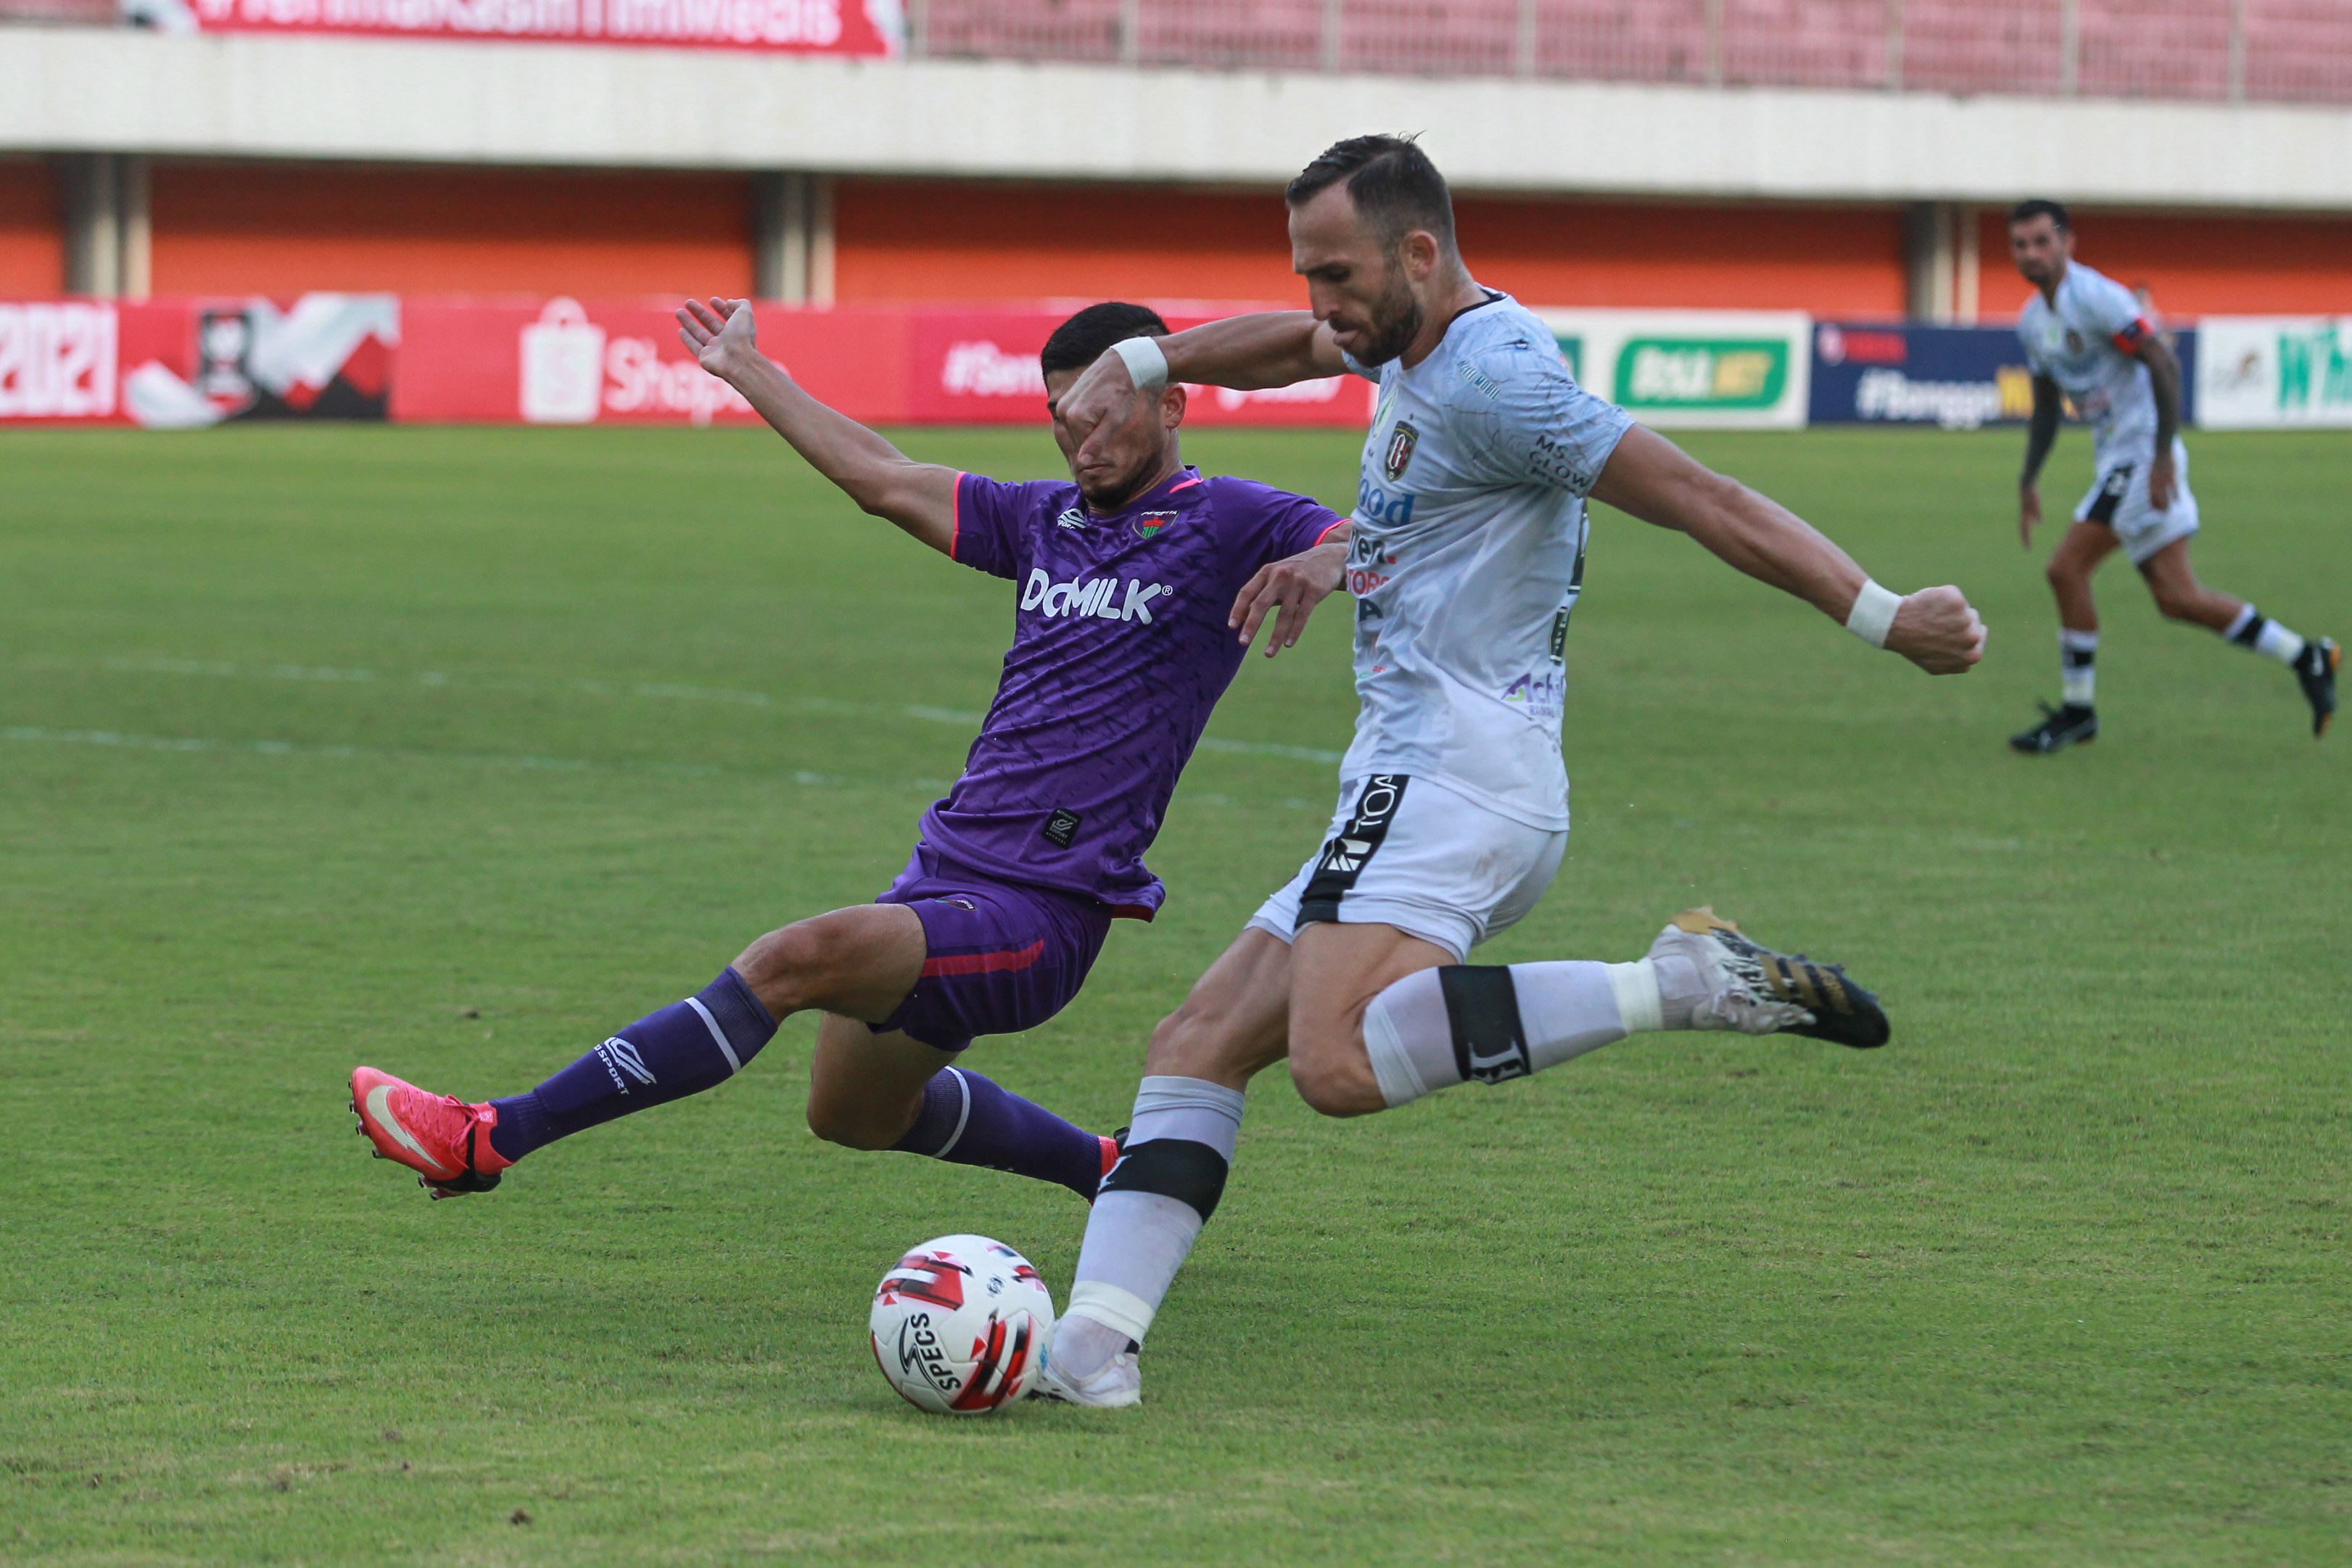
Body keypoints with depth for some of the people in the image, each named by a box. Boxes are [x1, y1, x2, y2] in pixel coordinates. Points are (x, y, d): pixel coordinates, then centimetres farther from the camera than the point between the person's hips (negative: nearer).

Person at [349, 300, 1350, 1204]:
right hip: (946, 867, 9)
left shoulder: (1226, 524, -5)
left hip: (1037, 915, -9)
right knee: (854, 1113, 26)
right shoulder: (1047, 520, 16)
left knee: (795, 960, -29)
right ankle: (1112, 1173, 44)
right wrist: (749, 372, 30)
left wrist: (1324, 559, -37)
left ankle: (489, 1141, -33)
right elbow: (884, 478, 24)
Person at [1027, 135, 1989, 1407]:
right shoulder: (1416, 336, 18)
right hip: (1412, 793, 10)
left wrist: (1881, 617, -24)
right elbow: (1289, 344, 40)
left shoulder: (1492, 375, -12)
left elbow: (1700, 500, -18)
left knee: (1338, 1061, -31)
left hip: (1456, 772, -10)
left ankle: (1683, 984, -28)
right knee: (1193, 1051, 6)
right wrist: (1137, 363, 27)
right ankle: (1093, 1349, 0)